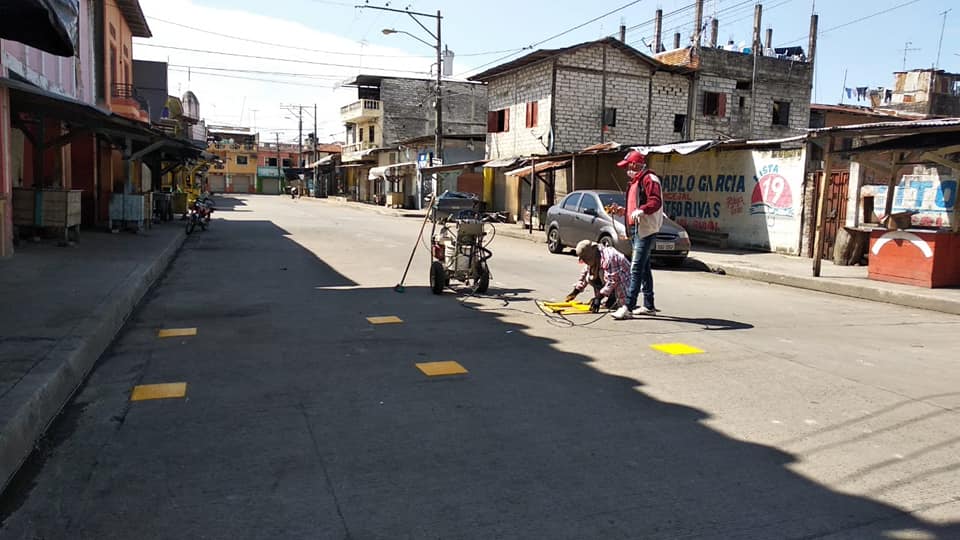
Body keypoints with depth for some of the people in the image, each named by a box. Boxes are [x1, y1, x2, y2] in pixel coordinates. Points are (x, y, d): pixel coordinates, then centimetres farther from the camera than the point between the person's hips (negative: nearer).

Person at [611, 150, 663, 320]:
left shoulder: (649, 179, -10)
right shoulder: (635, 181, 21)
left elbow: (656, 201, -23)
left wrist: (641, 210, -37)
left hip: (646, 230, -11)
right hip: (636, 230, 11)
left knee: (636, 269, -14)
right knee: (644, 268, 14)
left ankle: (628, 307, -17)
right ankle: (649, 306, 21)